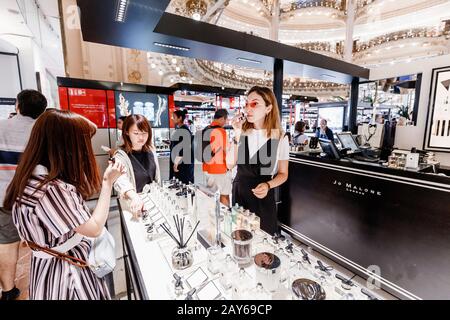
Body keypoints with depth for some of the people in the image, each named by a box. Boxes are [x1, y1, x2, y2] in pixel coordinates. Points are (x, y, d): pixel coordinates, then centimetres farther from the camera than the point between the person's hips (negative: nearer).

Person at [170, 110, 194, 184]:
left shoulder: (184, 130, -16)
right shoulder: (178, 129, 12)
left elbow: (183, 149, -21)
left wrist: (176, 163, -20)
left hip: (183, 164, -9)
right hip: (178, 163, 9)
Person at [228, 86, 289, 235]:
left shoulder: (280, 138, -9)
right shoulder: (242, 132, -3)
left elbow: (283, 174, -2)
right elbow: (229, 164, -11)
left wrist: (268, 185, -21)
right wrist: (237, 135, -20)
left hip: (263, 198, -2)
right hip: (238, 194, 2)